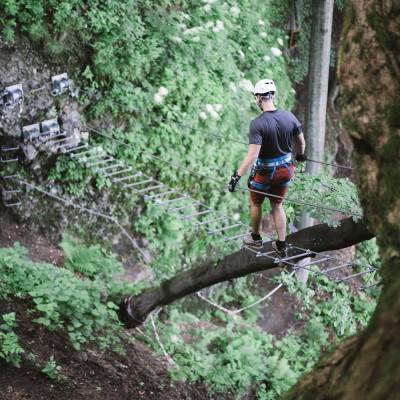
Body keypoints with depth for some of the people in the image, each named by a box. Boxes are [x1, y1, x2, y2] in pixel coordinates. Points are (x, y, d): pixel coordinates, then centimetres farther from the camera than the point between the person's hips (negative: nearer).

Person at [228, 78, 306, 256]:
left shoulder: (258, 124, -28)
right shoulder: (289, 117, -11)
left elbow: (252, 155, -34)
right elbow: (301, 142, 4)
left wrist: (237, 176, -32)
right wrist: (300, 155, 26)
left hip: (264, 172, -5)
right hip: (285, 169, 5)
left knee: (255, 203, 23)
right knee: (277, 205, 23)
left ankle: (256, 238, 41)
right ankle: (281, 245, 26)